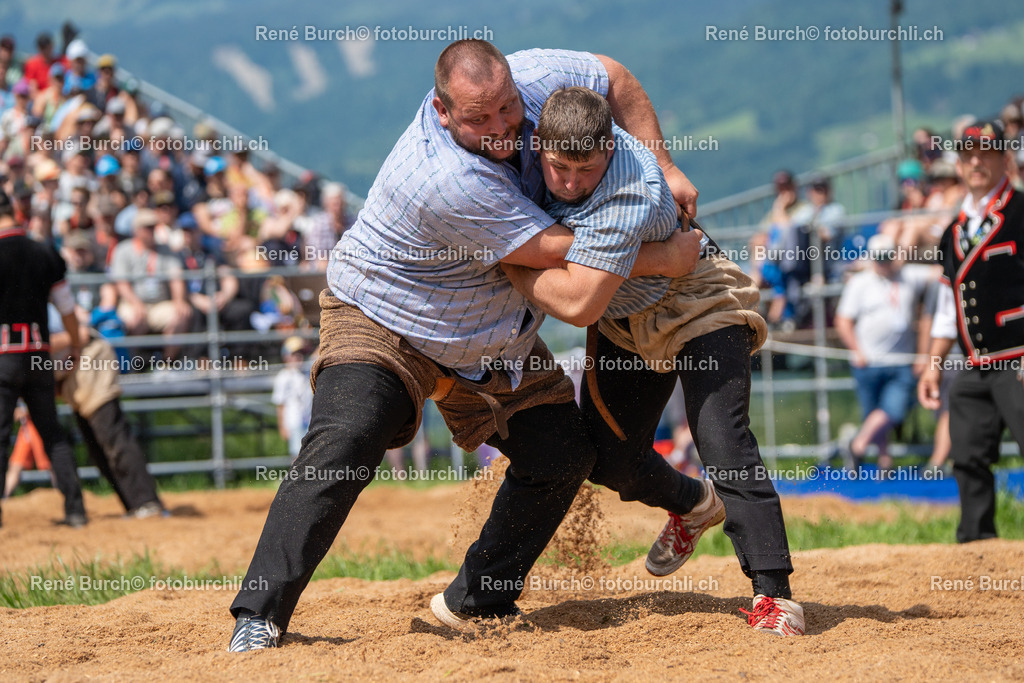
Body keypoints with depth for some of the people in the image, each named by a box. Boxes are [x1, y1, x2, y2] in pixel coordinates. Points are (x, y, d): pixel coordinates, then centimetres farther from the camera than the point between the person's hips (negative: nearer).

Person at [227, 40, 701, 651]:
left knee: (563, 456, 3)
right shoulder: (448, 179, -38)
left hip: (490, 337, 8)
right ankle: (260, 616, -26)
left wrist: (663, 172, -3)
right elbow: (558, 250, -31)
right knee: (343, 444, -27)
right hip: (383, 322, -8)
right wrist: (665, 259, -21)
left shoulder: (531, 78, -18)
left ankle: (477, 603, 16)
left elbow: (615, 78, 3)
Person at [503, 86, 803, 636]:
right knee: (607, 458, 7)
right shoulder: (541, 131, -18)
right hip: (625, 323, 8)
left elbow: (578, 304, -44)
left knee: (721, 440, -25)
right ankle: (694, 506, 39)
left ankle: (773, 592, -26)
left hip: (698, 306, -8)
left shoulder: (628, 198, -40)